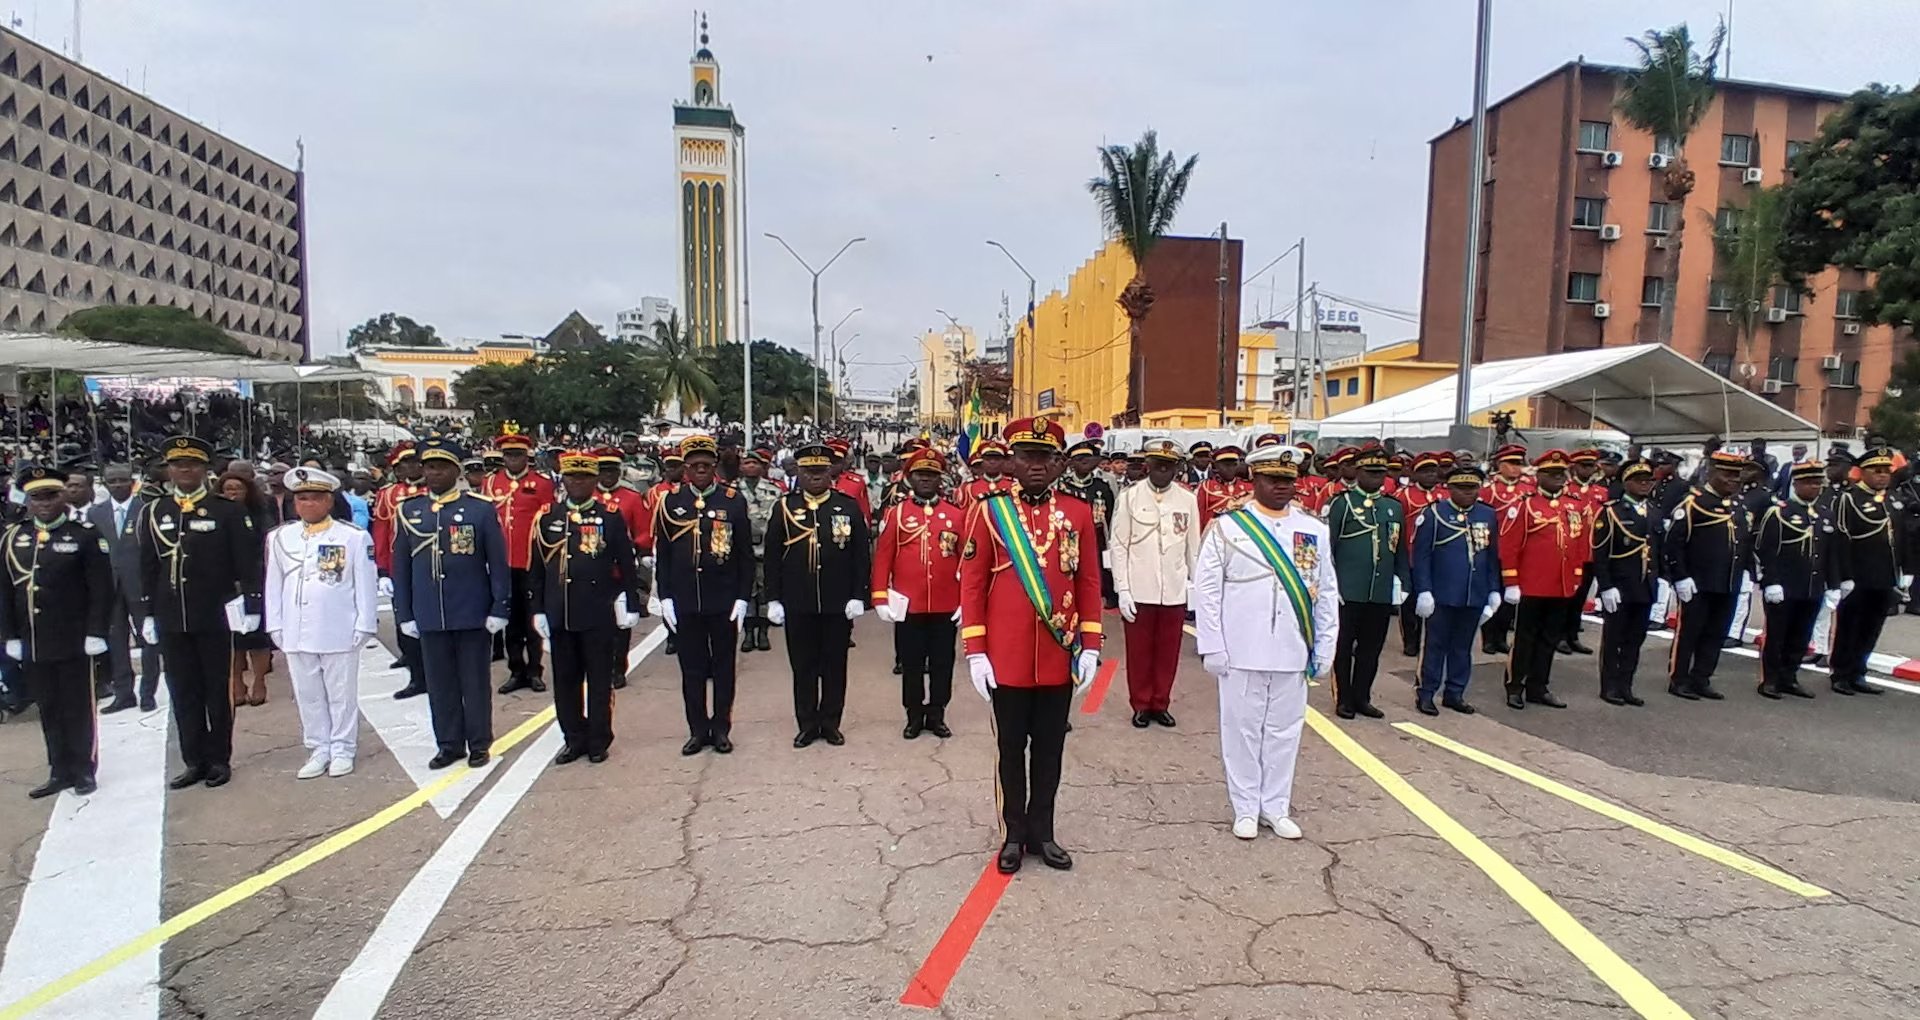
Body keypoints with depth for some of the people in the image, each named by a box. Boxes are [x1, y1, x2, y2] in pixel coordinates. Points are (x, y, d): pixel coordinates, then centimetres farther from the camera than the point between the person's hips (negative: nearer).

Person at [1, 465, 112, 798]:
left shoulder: (85, 535, -5)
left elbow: (101, 589, -8)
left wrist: (95, 633, -13)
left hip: (72, 642, -4)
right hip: (32, 643, 4)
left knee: (78, 708, 5)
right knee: (49, 710, 12)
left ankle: (84, 771, 16)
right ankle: (60, 771, 21)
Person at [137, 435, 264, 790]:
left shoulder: (228, 511, -3)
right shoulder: (152, 513, 7)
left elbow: (247, 563, -5)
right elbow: (147, 568, 10)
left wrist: (251, 606, -9)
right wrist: (147, 614, 8)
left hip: (215, 617, -3)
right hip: (171, 620, 3)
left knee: (217, 691, 7)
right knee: (182, 693, 9)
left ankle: (219, 760, 17)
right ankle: (194, 761, 19)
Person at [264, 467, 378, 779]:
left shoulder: (354, 537, -4)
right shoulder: (279, 538, 6)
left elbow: (366, 584, -3)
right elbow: (274, 585, 10)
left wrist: (364, 626, -5)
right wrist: (276, 627, 6)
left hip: (340, 632, -3)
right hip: (296, 633, 3)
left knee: (342, 695, 6)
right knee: (308, 696, 11)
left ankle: (342, 750, 18)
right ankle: (318, 751, 22)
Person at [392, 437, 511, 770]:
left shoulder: (482, 509, -4)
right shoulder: (408, 512, 5)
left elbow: (498, 564, -4)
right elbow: (401, 567, 9)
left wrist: (499, 610, -6)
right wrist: (404, 614, 6)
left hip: (474, 615, -3)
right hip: (429, 617, 3)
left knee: (475, 682, 7)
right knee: (440, 684, 11)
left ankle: (479, 744, 19)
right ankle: (449, 744, 24)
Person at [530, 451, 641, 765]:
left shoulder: (611, 516, -1)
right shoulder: (547, 518, 6)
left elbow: (628, 565, 0)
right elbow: (537, 569, 8)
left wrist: (630, 606, -3)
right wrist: (539, 610, 5)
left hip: (598, 615, -3)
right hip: (559, 614, 3)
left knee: (599, 680, 6)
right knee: (565, 680, 10)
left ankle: (598, 741, 18)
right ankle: (574, 739, 23)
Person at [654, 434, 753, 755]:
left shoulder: (734, 500, -2)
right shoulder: (671, 501, 2)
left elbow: (745, 554, 0)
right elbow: (662, 553, 5)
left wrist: (742, 597, -4)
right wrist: (665, 597, 0)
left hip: (723, 601, -1)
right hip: (684, 602, 1)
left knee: (723, 667, 9)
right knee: (692, 669, 9)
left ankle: (721, 728, 21)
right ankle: (698, 730, 21)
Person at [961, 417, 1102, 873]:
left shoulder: (1078, 512, 2)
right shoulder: (989, 510, -4)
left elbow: (1089, 583, 6)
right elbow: (972, 584, -4)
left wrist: (1090, 647, 2)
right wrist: (975, 651, -7)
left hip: (1059, 656, 2)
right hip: (1007, 657, -2)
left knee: (1050, 747, 13)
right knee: (1012, 747, 11)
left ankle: (1042, 832, 28)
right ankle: (1014, 833, 26)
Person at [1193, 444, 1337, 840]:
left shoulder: (1313, 530, 5)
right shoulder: (1227, 527, -4)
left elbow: (1327, 593, 8)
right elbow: (1206, 588, -5)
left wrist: (1324, 648, 5)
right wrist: (1212, 647, -8)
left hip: (1293, 654, 3)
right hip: (1241, 653, -3)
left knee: (1284, 731, 12)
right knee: (1242, 730, 7)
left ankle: (1276, 807, 27)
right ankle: (1246, 809, 22)